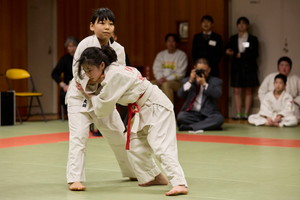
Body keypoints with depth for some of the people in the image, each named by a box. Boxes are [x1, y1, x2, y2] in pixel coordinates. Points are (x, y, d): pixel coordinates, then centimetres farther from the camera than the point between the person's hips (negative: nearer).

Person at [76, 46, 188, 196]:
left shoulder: (115, 76, -23)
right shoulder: (112, 72, 5)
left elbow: (103, 109, -18)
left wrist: (91, 97, 0)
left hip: (156, 108, -10)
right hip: (143, 110, 10)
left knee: (162, 147, -22)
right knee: (135, 146, 13)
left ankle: (180, 184, -31)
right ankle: (155, 177, 27)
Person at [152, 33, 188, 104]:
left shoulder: (182, 55, 1)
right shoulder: (160, 55, 16)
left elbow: (180, 73, -6)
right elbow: (156, 69, 8)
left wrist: (167, 79, -15)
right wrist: (160, 78, -12)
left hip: (176, 82, -5)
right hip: (161, 80, 5)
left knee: (166, 84, -37)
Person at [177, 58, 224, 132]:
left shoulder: (215, 81, 8)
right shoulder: (187, 80, 13)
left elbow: (217, 94, -11)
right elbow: (180, 94, -3)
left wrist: (204, 84, -17)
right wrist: (190, 81, -12)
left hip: (208, 114, 0)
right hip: (191, 114, 0)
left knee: (219, 118, -32)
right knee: (181, 116, -31)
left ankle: (189, 127, -31)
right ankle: (207, 124, -21)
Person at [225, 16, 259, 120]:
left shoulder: (253, 39, 4)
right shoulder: (233, 38, 12)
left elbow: (255, 54, -4)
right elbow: (228, 51, 12)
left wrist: (241, 55, -11)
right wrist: (229, 52, -12)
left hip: (249, 67, -2)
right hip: (236, 67, 2)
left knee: (248, 91, -1)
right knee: (237, 91, -3)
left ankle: (246, 114, 0)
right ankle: (238, 114, -3)